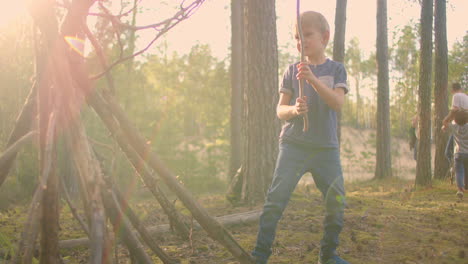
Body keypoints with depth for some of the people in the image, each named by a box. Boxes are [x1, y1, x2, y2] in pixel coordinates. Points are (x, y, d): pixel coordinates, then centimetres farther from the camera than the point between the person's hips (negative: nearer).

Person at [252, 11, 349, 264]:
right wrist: (294, 110, -21)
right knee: (276, 197, -11)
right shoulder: (292, 70, 6)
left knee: (337, 200, 0)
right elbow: (280, 109, 3)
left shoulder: (336, 69, 5)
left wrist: (313, 80, -26)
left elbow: (337, 102, -12)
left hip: (326, 148, 1)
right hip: (293, 144, -1)